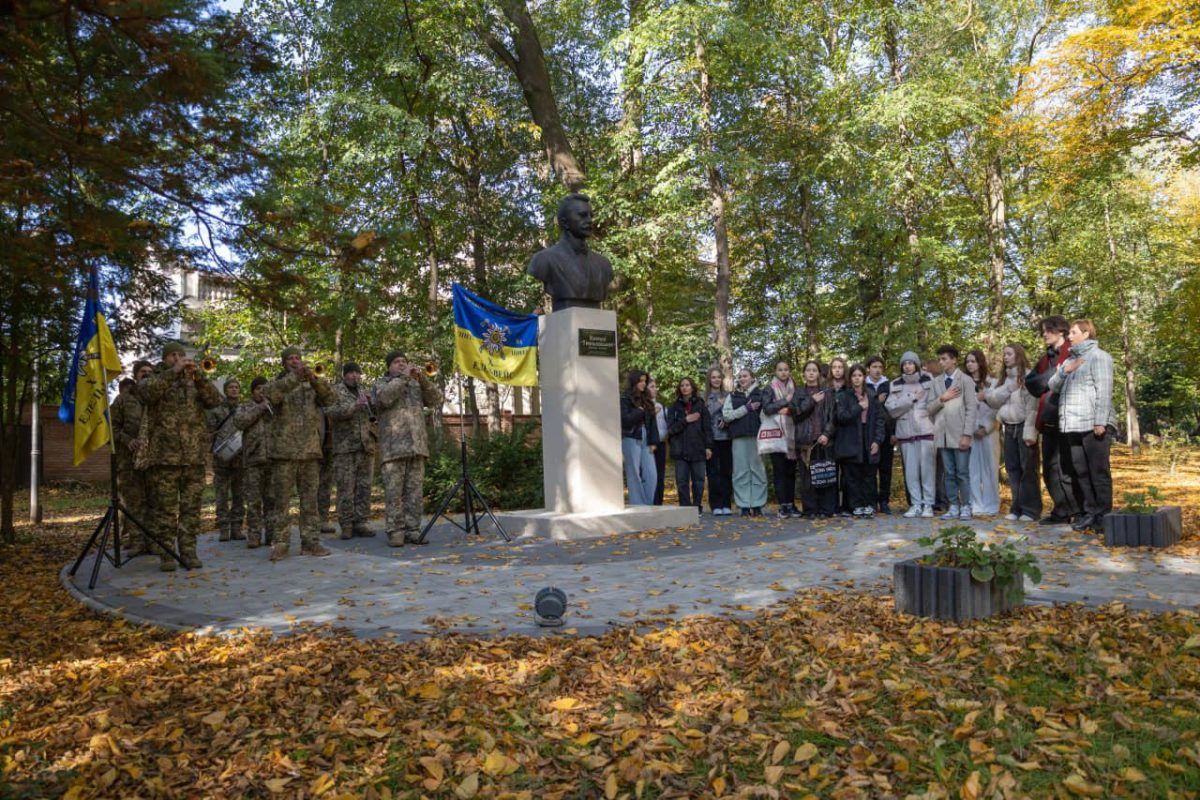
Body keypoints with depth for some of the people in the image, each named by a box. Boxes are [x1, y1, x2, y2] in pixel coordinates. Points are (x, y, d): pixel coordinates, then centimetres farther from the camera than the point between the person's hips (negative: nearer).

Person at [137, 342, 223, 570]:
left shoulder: (195, 383, 17)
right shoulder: (153, 380, 10)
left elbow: (215, 400, -2)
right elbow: (146, 392, -14)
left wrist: (198, 376, -15)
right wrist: (173, 372, -19)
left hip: (195, 456, 2)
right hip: (164, 455, -2)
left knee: (191, 507, 4)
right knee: (165, 507, -1)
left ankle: (188, 550, 11)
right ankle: (166, 553, 5)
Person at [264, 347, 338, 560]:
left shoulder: (312, 386, 15)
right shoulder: (278, 384, 8)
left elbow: (330, 399, -4)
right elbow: (270, 394, -16)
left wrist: (314, 378, -19)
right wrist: (294, 376, -25)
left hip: (310, 451, 2)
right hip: (284, 451, -2)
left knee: (310, 500, 5)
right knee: (281, 500, -1)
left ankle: (310, 541, 10)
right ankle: (280, 544, 5)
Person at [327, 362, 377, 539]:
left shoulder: (366, 393, 19)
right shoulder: (335, 391, 5)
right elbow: (331, 413, -11)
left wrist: (371, 404, -2)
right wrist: (353, 407, -22)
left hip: (366, 445, 4)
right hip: (345, 446, -4)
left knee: (364, 486, 3)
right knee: (345, 487, -4)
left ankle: (360, 523, 9)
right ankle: (346, 525, 1)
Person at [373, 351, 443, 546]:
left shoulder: (416, 384, 22)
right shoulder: (381, 383, 11)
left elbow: (435, 400, 8)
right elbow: (384, 397, -12)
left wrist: (424, 379, -5)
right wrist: (402, 377, -10)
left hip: (417, 445, 4)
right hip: (393, 446, -4)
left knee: (415, 490, 2)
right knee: (393, 491, -6)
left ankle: (413, 530, 6)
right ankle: (395, 532, -5)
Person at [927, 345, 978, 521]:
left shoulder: (965, 380, 0)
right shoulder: (935, 382, 13)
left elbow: (971, 409, -5)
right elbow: (929, 408, 10)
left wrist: (967, 434, -12)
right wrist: (942, 399, -9)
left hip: (959, 434, -4)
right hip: (942, 434, 4)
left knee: (962, 473, -1)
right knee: (949, 473, 6)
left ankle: (965, 507, 8)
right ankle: (954, 507, 12)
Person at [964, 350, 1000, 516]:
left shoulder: (991, 383, 4)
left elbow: (995, 408, -2)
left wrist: (985, 427, -9)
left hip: (987, 430, -1)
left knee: (988, 467, 2)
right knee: (972, 468, 1)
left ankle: (991, 506, 7)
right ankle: (976, 506, 5)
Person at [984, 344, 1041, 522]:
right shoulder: (1005, 378, 16)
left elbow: (1032, 405, -11)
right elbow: (994, 401, 8)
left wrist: (1029, 431, -16)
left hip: (1023, 427, -6)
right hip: (1008, 428, 6)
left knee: (1028, 468, -2)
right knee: (1012, 468, 7)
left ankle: (1030, 509, 2)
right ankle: (1017, 507, 12)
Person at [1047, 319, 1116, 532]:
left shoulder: (1098, 356, -1)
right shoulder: (1070, 359, 23)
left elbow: (1104, 391, -10)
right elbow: (1053, 386, 14)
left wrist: (1100, 421, -17)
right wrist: (1063, 371, -6)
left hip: (1094, 425, -7)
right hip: (1073, 426, 8)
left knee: (1099, 471, -3)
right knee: (1081, 471, 8)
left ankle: (1104, 514, 1)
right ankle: (1090, 512, 14)